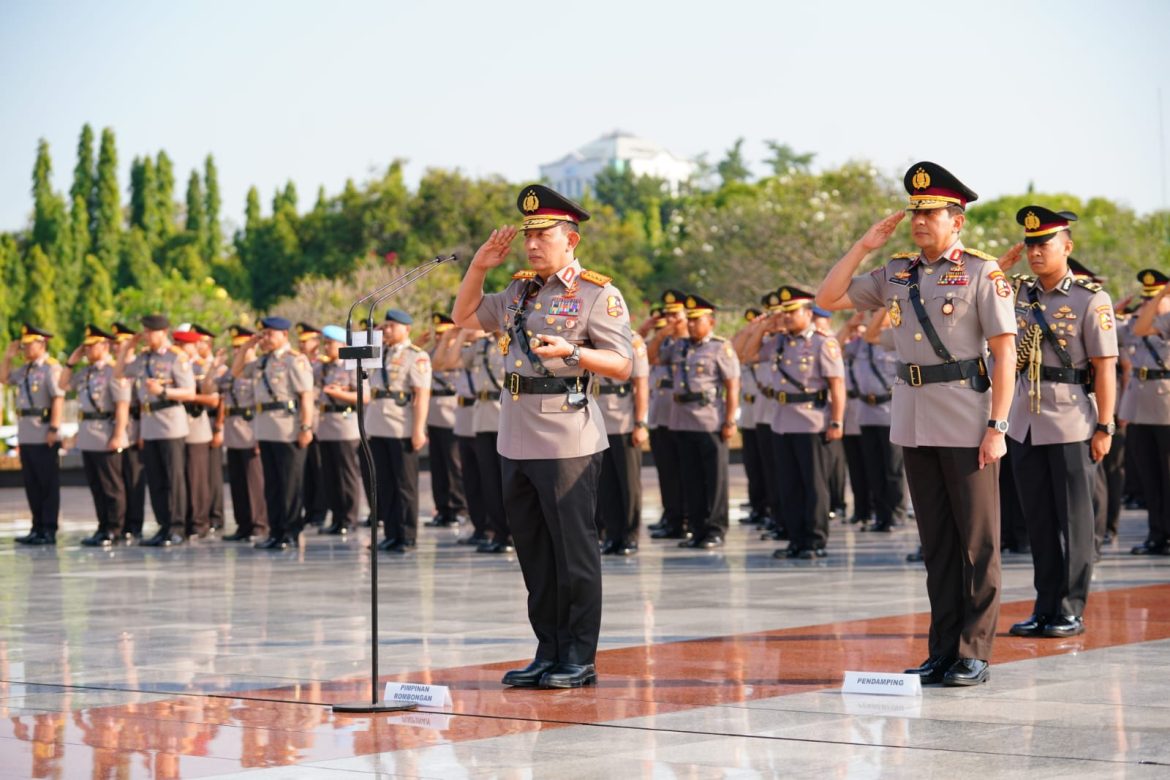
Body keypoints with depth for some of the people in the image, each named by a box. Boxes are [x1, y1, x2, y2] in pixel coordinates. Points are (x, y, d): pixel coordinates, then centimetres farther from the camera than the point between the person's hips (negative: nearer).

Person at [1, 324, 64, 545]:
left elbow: (58, 398, -18)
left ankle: (49, 530, 0)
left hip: (44, 435, -9)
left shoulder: (51, 367, -11)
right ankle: (38, 528, 19)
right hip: (26, 434, 9)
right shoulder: (25, 369, 15)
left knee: (48, 484, -2)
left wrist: (54, 429, -23)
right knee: (31, 483, 12)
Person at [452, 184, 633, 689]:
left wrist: (571, 352, -24)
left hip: (568, 442, -7)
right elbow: (465, 316, 26)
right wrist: (479, 266, 13)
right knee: (534, 553, 11)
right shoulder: (520, 291, 15)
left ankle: (580, 660, 5)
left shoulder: (597, 294, -4)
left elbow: (622, 366, -9)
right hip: (517, 439, 7)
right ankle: (549, 653, 20)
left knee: (573, 553, -2)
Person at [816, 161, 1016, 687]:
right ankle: (944, 650, 16)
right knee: (935, 541, 10)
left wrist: (998, 426, -14)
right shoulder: (895, 274, 11)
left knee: (977, 541, 0)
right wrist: (864, 246, 4)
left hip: (966, 421, -5)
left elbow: (1004, 352, -7)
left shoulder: (982, 272, -4)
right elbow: (828, 299, 12)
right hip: (913, 420, 5)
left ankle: (975, 654, 5)